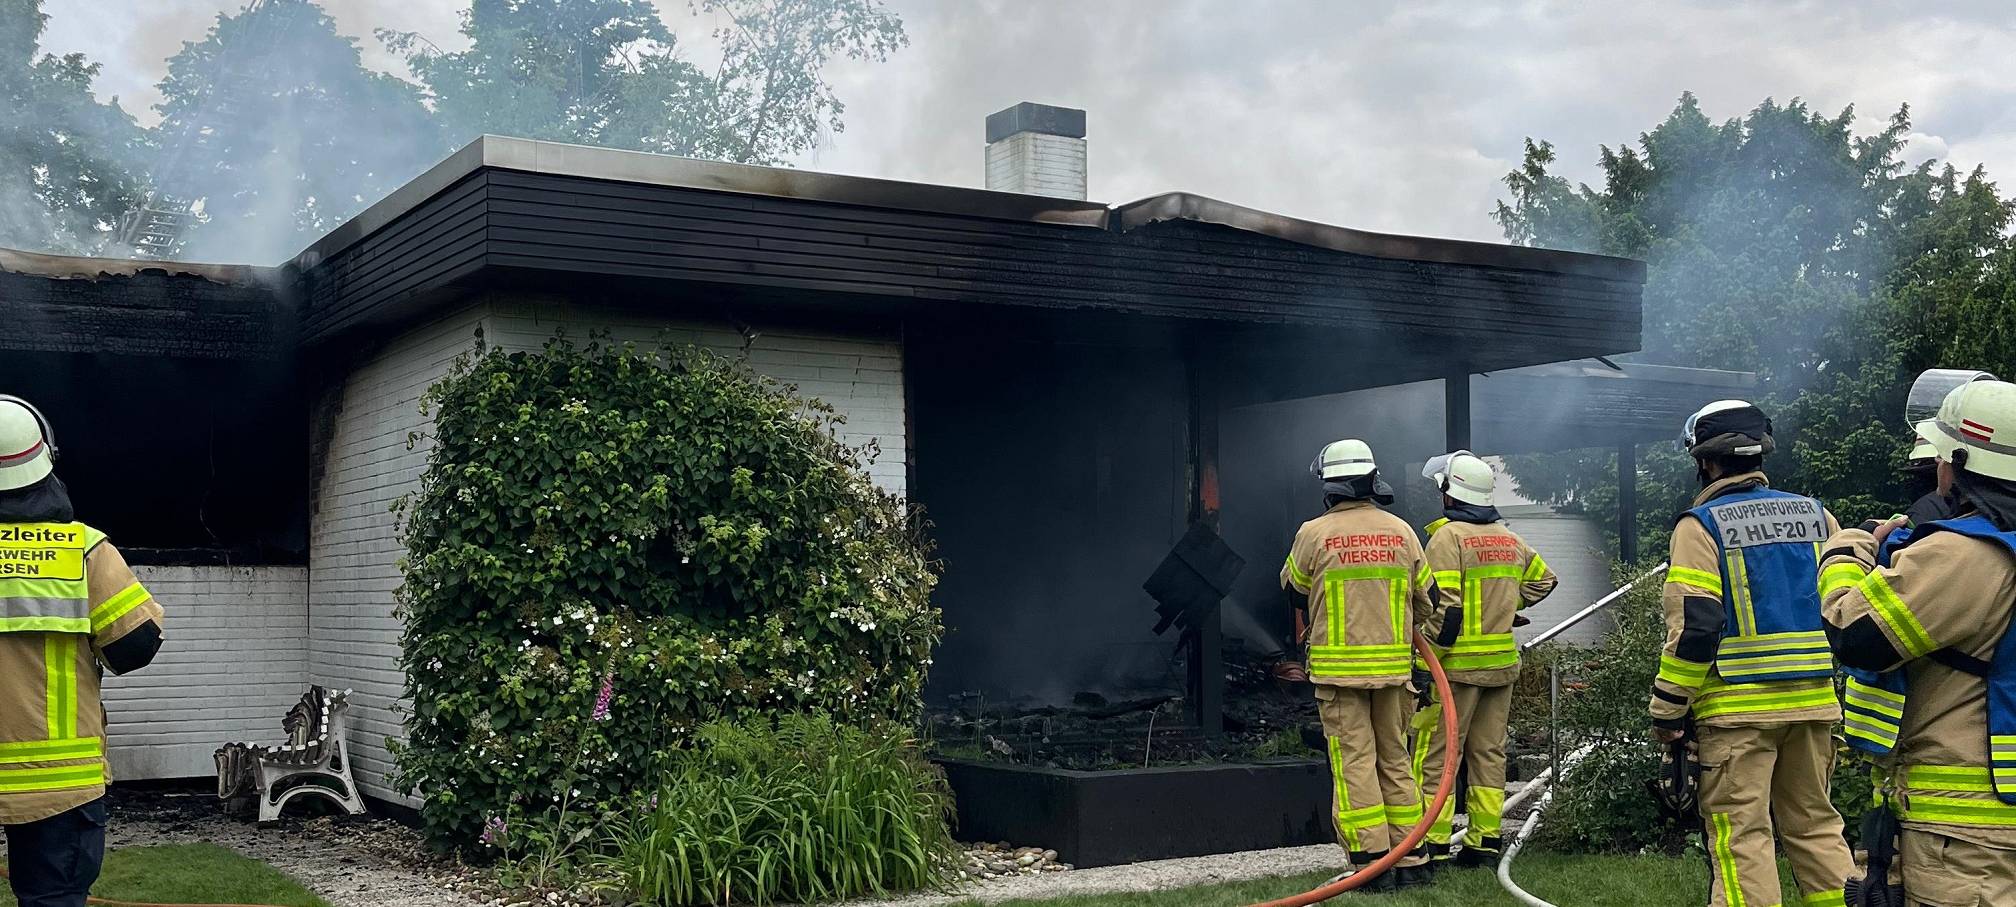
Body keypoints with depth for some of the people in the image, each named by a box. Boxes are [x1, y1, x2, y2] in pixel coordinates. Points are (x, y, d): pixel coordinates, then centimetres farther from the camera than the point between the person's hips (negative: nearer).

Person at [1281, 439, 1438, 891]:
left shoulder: (1315, 534, -8)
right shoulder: (1401, 531, 2)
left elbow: (1294, 591, 9)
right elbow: (1425, 597, 12)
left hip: (1337, 665, -4)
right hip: (1394, 664, 4)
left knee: (1355, 763, 0)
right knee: (1395, 760, 13)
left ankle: (1372, 861, -2)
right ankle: (1410, 860, 15)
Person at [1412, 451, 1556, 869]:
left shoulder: (1448, 536, -12)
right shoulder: (1509, 539, 12)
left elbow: (1443, 607, -18)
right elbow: (1542, 579, 27)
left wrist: (1427, 660, -15)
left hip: (1458, 663, -7)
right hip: (1503, 662, 7)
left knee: (1435, 753, -2)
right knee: (1489, 752, 12)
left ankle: (1433, 844, -4)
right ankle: (1484, 842, 14)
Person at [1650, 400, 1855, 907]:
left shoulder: (1701, 525, -7)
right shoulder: (1816, 516, 10)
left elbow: (1694, 627, -14)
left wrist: (1667, 711, -8)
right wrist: (1838, 684, 21)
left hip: (1736, 707, -6)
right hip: (1814, 703, 6)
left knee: (1741, 836, -1)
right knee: (1815, 825, 16)